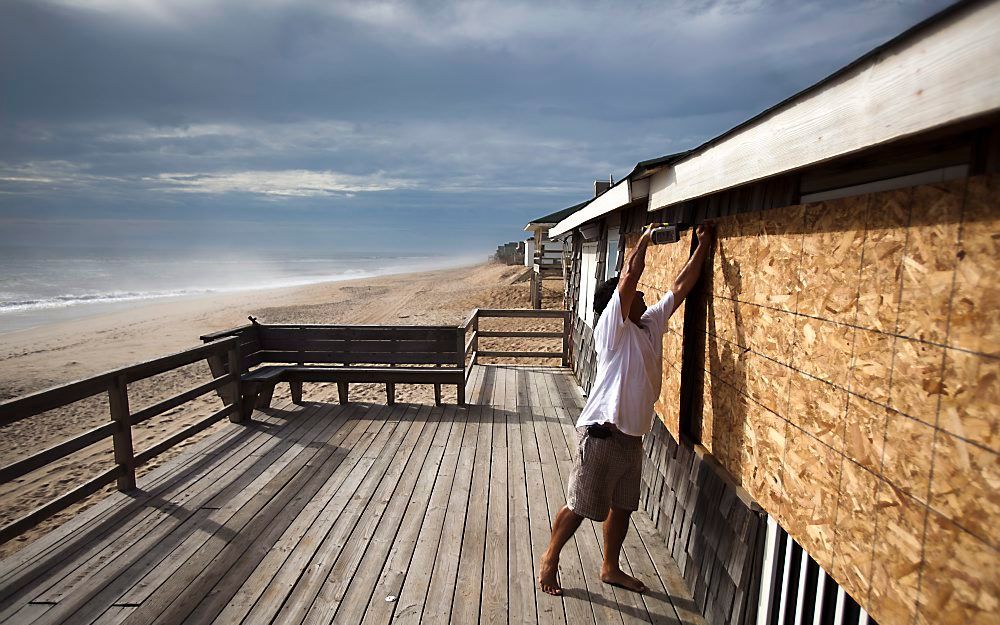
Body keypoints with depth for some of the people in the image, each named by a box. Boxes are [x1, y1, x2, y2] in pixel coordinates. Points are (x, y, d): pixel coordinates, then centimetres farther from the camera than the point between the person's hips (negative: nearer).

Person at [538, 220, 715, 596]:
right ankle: (550, 559, 26)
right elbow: (630, 273, -19)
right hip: (601, 434, -8)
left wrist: (704, 244, 9)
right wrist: (647, 235, -6)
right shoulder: (612, 327, -13)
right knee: (580, 506, 5)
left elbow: (681, 286, 10)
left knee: (622, 506, 19)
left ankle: (610, 568, 37)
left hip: (632, 435, 8)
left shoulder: (651, 323, 9)